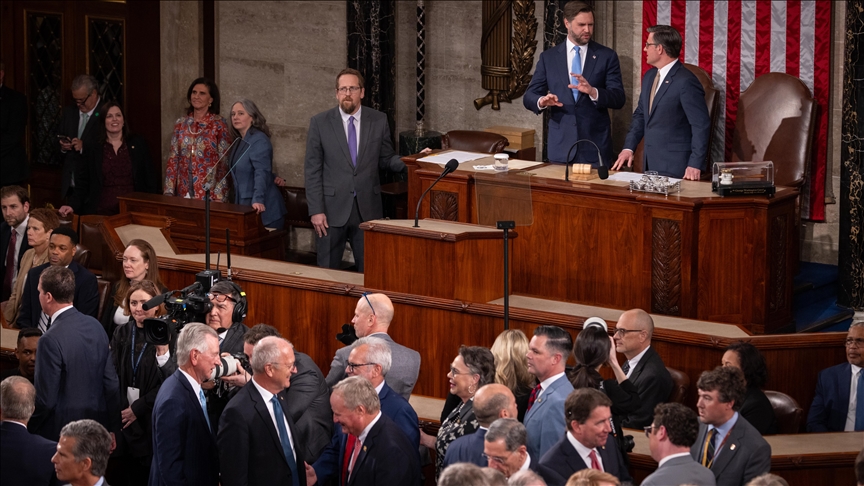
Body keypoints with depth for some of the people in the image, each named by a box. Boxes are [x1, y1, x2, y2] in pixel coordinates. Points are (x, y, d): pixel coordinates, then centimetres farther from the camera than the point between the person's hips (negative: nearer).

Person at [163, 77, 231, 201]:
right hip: (184, 193, 4)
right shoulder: (181, 124, 8)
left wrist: (219, 197, -12)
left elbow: (225, 163, -6)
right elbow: (173, 160, 9)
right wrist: (168, 192, 2)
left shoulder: (219, 124, -4)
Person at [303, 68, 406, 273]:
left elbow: (386, 159, 12)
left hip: (368, 209, 1)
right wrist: (316, 210, -7)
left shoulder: (379, 121, 4)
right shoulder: (320, 123, -1)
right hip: (332, 209, -1)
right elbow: (312, 170, -1)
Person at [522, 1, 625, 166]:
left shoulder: (607, 56, 3)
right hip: (560, 146, 1)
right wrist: (541, 101, -18)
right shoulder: (548, 57, 7)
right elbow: (529, 96, 6)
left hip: (595, 147, -1)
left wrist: (593, 92, -24)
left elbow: (619, 99, -4)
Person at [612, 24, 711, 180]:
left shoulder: (686, 82, -16)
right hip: (651, 163, 8)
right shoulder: (649, 76, 10)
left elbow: (701, 125, -17)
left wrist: (695, 165, -20)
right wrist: (628, 148, 8)